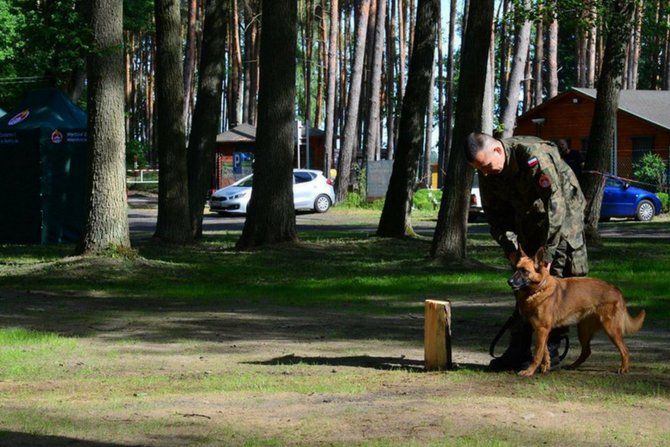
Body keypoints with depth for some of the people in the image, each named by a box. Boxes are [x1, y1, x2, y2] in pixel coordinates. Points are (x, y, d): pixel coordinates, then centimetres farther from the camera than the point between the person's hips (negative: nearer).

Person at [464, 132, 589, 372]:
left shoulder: (533, 156, -32)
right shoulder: (488, 174, -9)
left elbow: (554, 206, -32)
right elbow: (496, 216, -1)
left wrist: (546, 254, -31)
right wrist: (510, 248, -17)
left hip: (562, 219, -7)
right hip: (528, 222, 7)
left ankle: (550, 353, -8)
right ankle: (519, 351, 8)